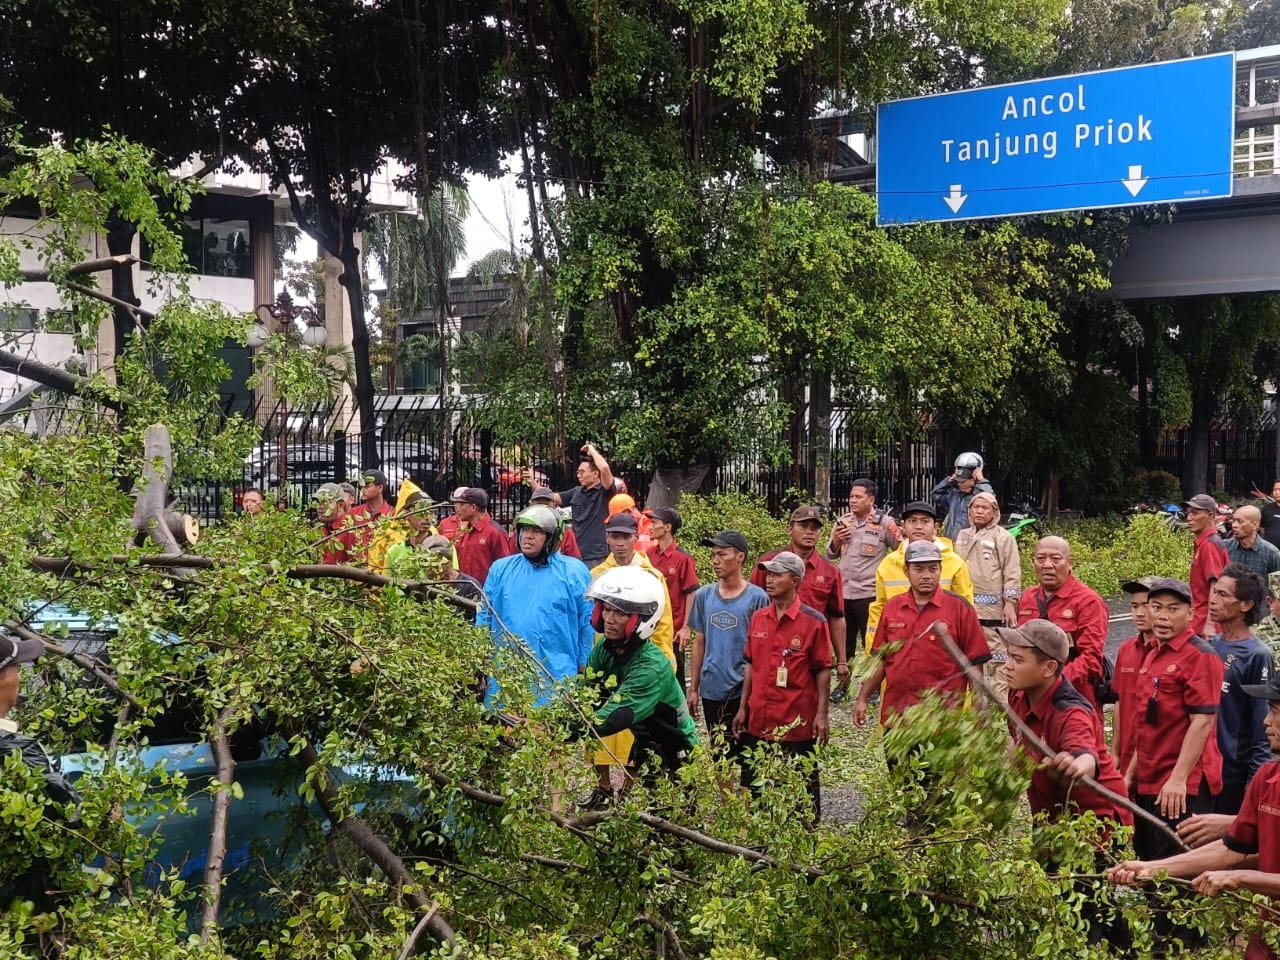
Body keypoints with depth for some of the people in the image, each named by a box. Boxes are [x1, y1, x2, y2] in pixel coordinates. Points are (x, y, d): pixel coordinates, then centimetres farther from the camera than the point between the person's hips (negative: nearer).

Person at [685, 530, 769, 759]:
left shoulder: (757, 598, -7)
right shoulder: (704, 595, 4)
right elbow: (699, 643, 11)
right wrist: (694, 689, 10)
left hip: (744, 690, -4)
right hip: (711, 689, 4)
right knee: (718, 752, 13)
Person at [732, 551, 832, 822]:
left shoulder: (814, 621, -8)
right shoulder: (758, 618, 7)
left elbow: (822, 670, -6)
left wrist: (822, 713, -10)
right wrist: (743, 707, 11)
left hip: (797, 722, -5)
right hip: (758, 720, 5)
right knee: (752, 787, 12)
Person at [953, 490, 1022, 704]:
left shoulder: (1004, 538, -2)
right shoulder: (963, 536, 17)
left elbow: (1012, 574, -6)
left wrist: (1010, 603, -12)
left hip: (994, 609, -6)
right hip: (966, 606, 6)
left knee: (998, 658, -7)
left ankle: (999, 704, -3)